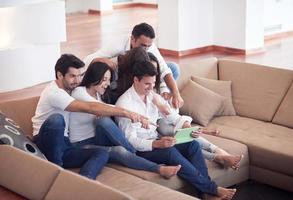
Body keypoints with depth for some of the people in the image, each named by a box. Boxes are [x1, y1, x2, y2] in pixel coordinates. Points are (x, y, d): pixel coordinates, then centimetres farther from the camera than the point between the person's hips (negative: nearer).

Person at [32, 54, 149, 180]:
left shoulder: (69, 88, 11)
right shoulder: (54, 93, -17)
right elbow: (90, 108, -27)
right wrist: (125, 112, -31)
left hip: (63, 147, 8)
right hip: (46, 145, -8)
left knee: (102, 154, -16)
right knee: (56, 119, -38)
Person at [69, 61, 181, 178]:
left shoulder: (99, 94, 12)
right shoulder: (78, 93, -14)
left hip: (99, 140, 6)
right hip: (83, 145, -6)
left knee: (103, 119, -28)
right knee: (119, 151, -32)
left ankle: (131, 151, -23)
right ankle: (160, 169, -30)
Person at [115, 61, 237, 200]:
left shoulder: (153, 96, 8)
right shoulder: (124, 103, -13)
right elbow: (130, 140, -18)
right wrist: (157, 144, -32)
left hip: (156, 142, 7)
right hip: (138, 149, -7)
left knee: (192, 144, -17)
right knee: (170, 152, -33)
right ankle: (212, 189, -27)